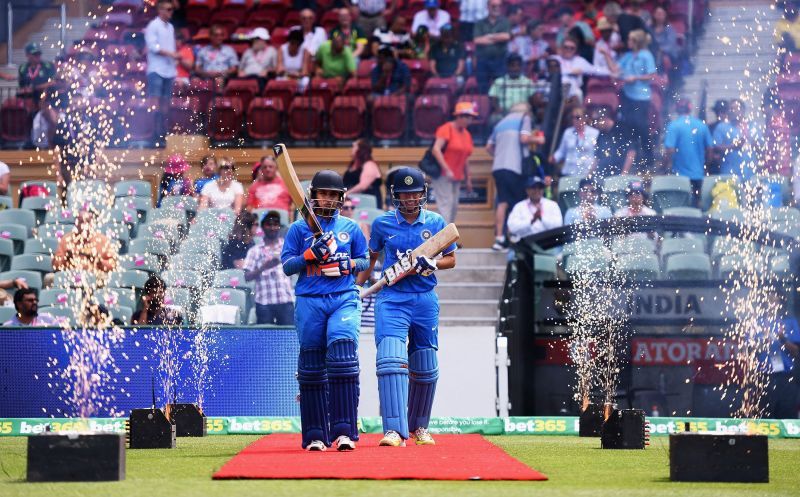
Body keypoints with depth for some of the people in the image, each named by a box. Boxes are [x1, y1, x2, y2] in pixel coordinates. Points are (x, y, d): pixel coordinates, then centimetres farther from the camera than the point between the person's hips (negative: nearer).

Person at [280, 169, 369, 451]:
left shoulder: (350, 228, 13)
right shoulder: (299, 228, 10)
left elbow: (364, 262, 18)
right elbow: (287, 266, 5)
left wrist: (347, 265, -4)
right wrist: (311, 254, -12)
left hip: (344, 299, 0)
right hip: (309, 302, 0)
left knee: (342, 356, -18)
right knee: (311, 368, 1)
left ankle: (344, 431, -20)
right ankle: (315, 435, 8)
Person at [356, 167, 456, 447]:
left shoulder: (436, 223, 4)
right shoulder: (382, 224, 3)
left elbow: (451, 259, 10)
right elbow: (371, 258, 17)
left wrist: (429, 264, -9)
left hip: (425, 300, 2)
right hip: (391, 300, -2)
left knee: (425, 369, 10)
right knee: (391, 360, -20)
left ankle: (418, 426, 29)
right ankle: (395, 430, -27)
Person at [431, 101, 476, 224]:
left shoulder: (467, 134, 12)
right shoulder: (446, 129, -12)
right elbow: (436, 149, -22)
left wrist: (468, 178, 17)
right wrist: (447, 170, -28)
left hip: (457, 177, 8)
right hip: (442, 174, -8)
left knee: (454, 207, 8)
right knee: (445, 203, -15)